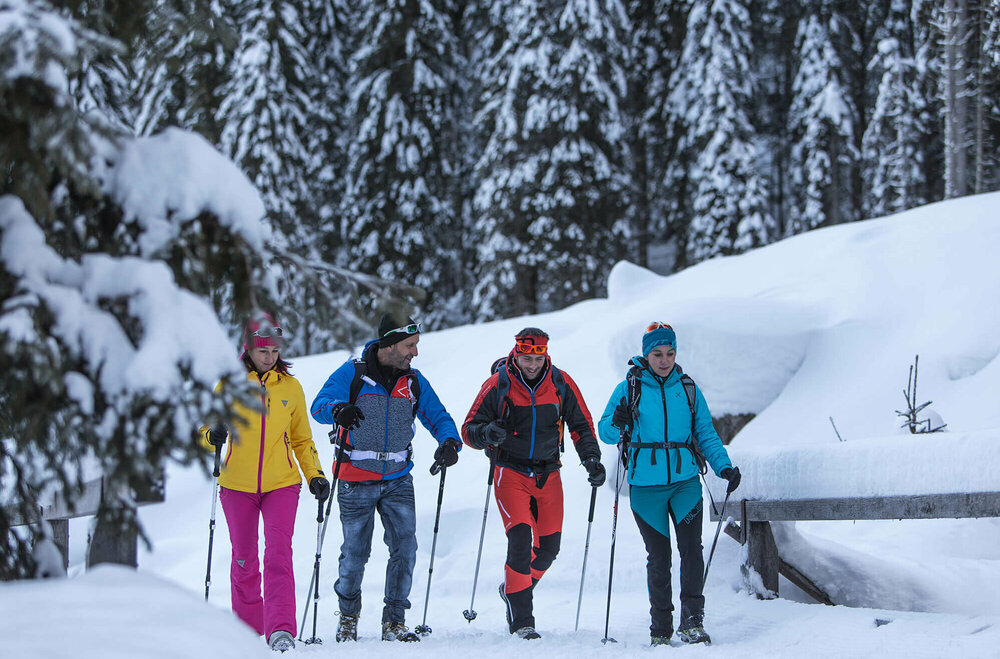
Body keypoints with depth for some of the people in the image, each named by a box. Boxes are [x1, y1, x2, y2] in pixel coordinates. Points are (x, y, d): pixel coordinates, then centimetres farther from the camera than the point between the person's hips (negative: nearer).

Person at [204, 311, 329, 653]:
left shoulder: (290, 387, 6)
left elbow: (301, 438, 15)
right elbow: (205, 429, 4)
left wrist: (315, 475, 3)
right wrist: (214, 435, -20)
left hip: (281, 485, 0)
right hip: (238, 484, 0)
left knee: (279, 555, -15)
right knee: (244, 560, 7)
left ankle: (281, 631, -22)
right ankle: (248, 629, 22)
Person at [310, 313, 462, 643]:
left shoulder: (414, 381, 5)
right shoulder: (353, 374, -8)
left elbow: (438, 417, 8)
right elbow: (319, 406, -18)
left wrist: (449, 441, -15)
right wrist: (338, 409, -42)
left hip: (398, 480, 3)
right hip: (356, 481, -3)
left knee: (405, 547, -10)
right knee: (355, 553, 4)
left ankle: (394, 622, -3)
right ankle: (348, 615, 29)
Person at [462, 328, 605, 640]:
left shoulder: (561, 384, -2)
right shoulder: (497, 385, -9)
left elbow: (581, 425, 8)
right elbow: (469, 429, -6)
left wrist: (591, 459, -7)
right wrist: (487, 433, -29)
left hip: (548, 473, 4)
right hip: (511, 472, -4)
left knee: (548, 546, 6)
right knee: (520, 540, -17)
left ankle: (515, 588, 35)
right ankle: (521, 620, -13)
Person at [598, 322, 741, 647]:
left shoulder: (688, 388, 8)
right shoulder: (629, 389, 2)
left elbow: (705, 434, 12)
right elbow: (604, 431, 3)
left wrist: (724, 467, -1)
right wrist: (617, 424, -19)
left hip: (685, 481, 1)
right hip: (646, 485, -1)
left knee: (691, 548, -14)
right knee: (658, 556, 3)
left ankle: (692, 621, -12)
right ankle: (661, 627, 13)